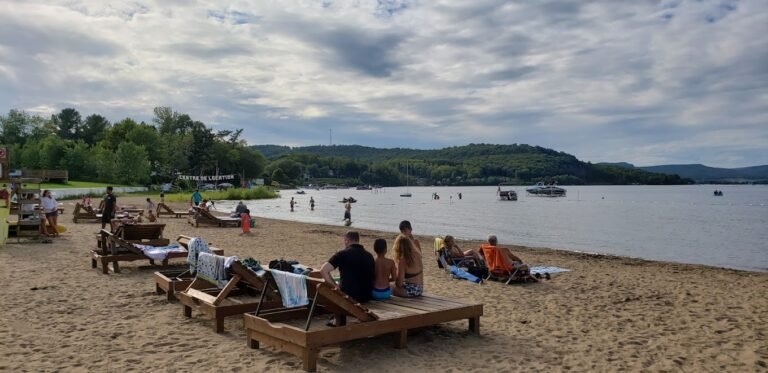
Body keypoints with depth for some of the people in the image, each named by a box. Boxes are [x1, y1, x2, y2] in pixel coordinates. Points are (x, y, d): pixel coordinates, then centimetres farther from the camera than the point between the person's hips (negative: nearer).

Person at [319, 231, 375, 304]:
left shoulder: (342, 253, -8)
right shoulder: (369, 256, 5)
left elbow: (323, 270, -15)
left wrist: (335, 286, -5)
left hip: (350, 297, -5)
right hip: (367, 297, 5)